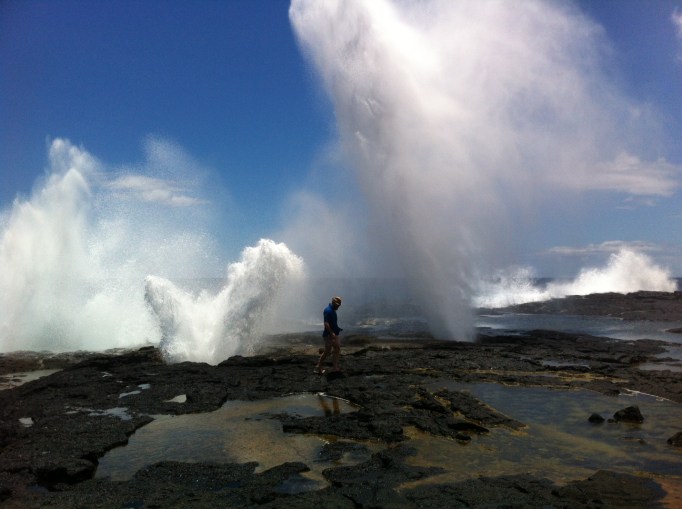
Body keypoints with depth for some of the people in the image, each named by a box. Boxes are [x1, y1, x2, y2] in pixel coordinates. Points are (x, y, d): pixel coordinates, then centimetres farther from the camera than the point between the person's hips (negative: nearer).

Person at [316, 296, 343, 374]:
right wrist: (332, 333, -31)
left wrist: (338, 329, 17)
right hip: (329, 335, -10)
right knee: (327, 351, -4)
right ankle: (318, 368, 7)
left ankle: (335, 368, 17)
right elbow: (326, 324, -26)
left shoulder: (333, 310, 13)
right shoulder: (328, 310, -18)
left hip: (334, 334, 10)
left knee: (337, 349, 11)